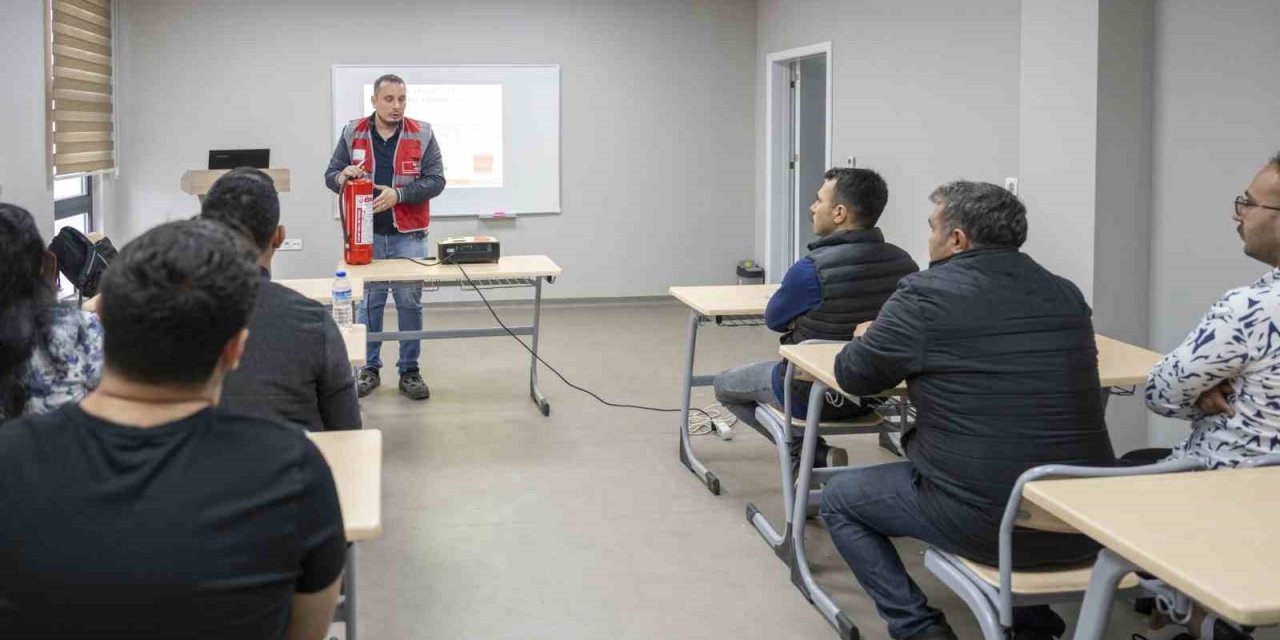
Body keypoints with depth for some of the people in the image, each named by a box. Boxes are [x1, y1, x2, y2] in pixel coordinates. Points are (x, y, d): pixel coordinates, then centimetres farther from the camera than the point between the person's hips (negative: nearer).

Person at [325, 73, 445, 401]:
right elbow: (330, 175, 7)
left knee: (410, 303, 4)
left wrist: (398, 194, -19)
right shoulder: (352, 134, 3)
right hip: (366, 235, 1)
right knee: (368, 302, 7)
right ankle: (370, 368, 19)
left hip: (408, 236, -1)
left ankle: (410, 371, 14)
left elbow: (436, 180, -6)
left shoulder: (422, 135, -1)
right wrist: (343, 176, -18)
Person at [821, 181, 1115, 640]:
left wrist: (871, 340, 27)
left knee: (839, 500, 17)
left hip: (986, 521, -5)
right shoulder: (1066, 295, 7)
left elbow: (852, 376, 4)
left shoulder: (925, 295, -9)